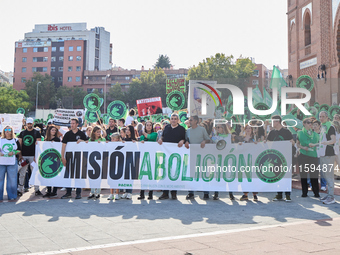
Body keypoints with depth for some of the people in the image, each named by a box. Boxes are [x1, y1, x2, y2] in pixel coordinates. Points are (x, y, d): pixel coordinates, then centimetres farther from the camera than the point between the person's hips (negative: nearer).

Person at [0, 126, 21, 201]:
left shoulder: (15, 140, 9)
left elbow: (19, 150, 7)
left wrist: (14, 152, -10)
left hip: (12, 162, 0)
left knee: (12, 179, 0)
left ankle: (11, 196, 9)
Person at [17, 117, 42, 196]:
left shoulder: (36, 133, 4)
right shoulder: (22, 133, 12)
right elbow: (19, 145, 9)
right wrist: (20, 155, -1)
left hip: (33, 156, -2)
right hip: (24, 156, 2)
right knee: (22, 174, 4)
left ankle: (37, 190, 9)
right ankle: (20, 190, 11)